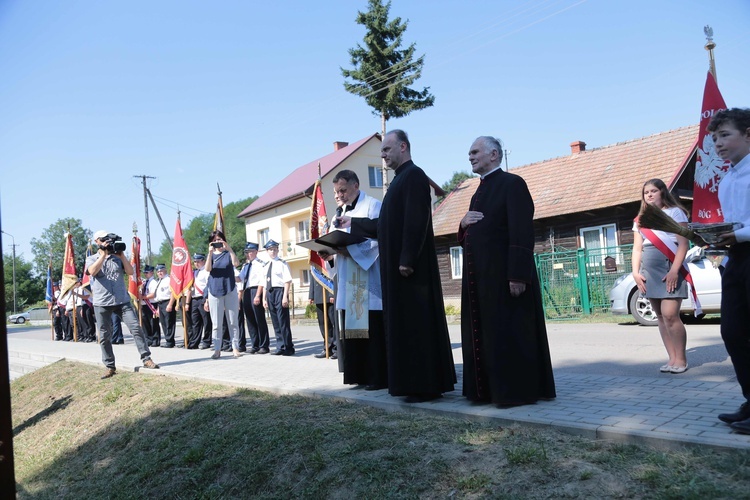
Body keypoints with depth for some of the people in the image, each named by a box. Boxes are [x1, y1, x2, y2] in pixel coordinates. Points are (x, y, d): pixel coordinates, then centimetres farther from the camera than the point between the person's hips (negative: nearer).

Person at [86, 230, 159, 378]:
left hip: (122, 300, 1)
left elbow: (131, 272, -1)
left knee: (136, 328, -7)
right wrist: (104, 254, -15)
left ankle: (146, 359, -3)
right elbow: (93, 271, -16)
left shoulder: (118, 257, 11)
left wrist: (121, 255, -5)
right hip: (102, 303, -1)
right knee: (105, 336, 4)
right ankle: (110, 367, 15)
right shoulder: (91, 259, 6)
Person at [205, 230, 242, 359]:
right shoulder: (211, 255, 9)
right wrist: (210, 252, -18)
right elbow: (208, 269, -10)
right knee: (216, 323, 2)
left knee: (233, 322, 2)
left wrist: (229, 248, -20)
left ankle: (235, 347, 8)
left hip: (230, 290, -1)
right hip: (214, 291, 1)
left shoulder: (228, 254, 6)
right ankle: (217, 349, 6)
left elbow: (236, 263, -15)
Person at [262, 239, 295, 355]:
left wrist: (285, 296, -17)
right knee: (275, 322, 10)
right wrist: (264, 299, 14)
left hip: (280, 291, -7)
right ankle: (280, 347, 17)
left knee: (283, 321, -6)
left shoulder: (282, 264, -2)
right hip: (270, 293, 7)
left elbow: (287, 281, -9)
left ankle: (288, 348, 0)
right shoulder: (266, 266, 17)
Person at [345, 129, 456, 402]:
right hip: (398, 265, 10)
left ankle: (427, 385, 1)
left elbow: (416, 222, -20)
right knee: (405, 323, 11)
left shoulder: (414, 175, -10)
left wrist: (406, 260, -24)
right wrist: (353, 223, 30)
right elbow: (386, 225, 24)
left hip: (411, 266, -10)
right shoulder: (401, 178, 19)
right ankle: (414, 381, 18)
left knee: (417, 323, -6)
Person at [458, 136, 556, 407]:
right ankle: (488, 389, 18)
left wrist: (518, 275, -23)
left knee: (509, 333, -3)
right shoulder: (479, 193, 20)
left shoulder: (512, 184, -6)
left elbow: (522, 233, -16)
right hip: (479, 277, 9)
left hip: (504, 275, -9)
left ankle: (518, 391, 6)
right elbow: (466, 239, 23)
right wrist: (464, 224, 0)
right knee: (482, 333, 10)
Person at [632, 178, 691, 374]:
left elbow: (684, 244, -6)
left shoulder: (675, 212, 1)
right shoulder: (640, 220, 16)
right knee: (661, 317, 5)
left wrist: (674, 270, -17)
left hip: (670, 269, -5)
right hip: (649, 272, 5)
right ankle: (672, 358, 10)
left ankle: (681, 358, -3)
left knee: (670, 315, -14)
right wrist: (636, 272, 0)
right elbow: (637, 248, 14)